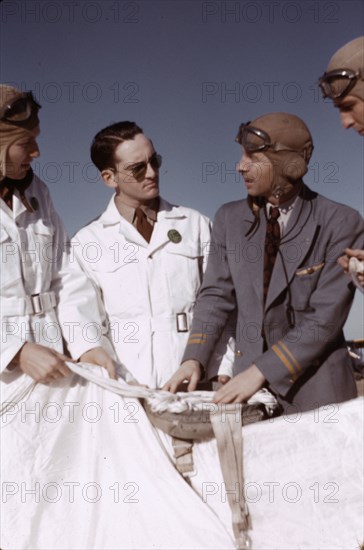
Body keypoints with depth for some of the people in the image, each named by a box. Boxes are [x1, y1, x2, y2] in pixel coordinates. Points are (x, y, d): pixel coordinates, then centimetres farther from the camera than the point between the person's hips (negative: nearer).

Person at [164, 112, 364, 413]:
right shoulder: (230, 218, 1)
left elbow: (325, 318, -16)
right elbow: (216, 295, 5)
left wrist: (260, 371, -20)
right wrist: (194, 358, -8)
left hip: (316, 389, -3)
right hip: (251, 383, 3)